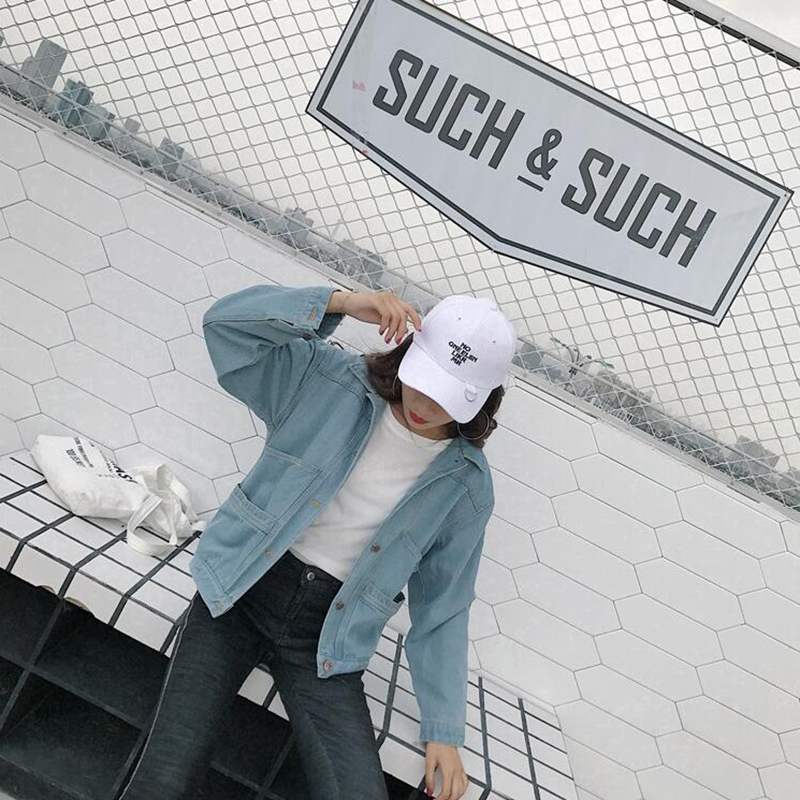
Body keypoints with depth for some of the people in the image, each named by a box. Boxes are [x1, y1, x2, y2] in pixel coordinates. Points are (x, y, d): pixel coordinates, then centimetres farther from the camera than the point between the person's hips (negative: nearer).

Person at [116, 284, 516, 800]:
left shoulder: (467, 486, 0)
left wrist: (444, 732, 0)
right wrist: (343, 303, -21)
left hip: (327, 636, 1)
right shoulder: (329, 379, -3)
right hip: (243, 589, -1)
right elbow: (226, 321, -11)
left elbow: (441, 612, 5)